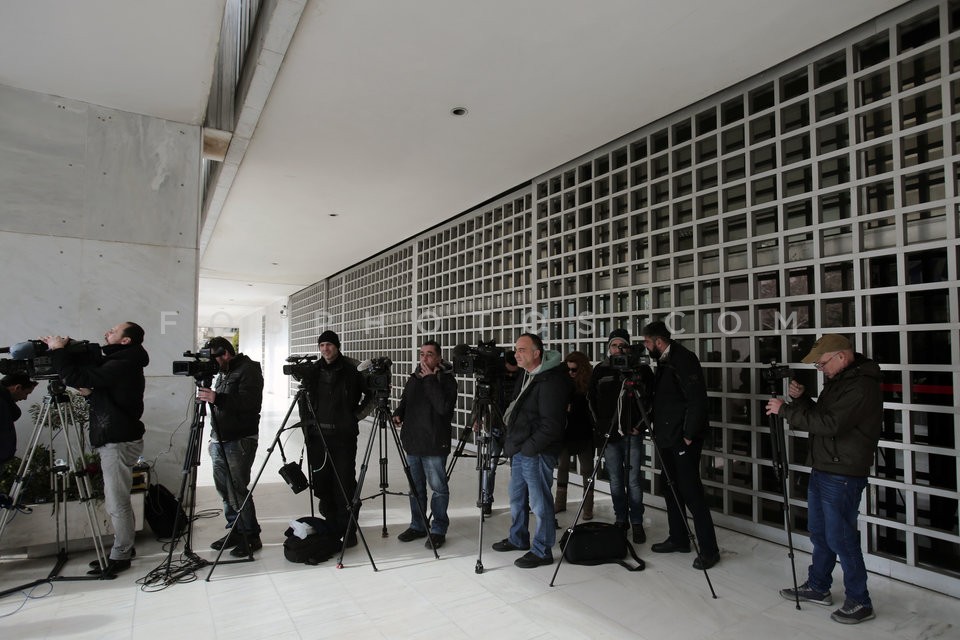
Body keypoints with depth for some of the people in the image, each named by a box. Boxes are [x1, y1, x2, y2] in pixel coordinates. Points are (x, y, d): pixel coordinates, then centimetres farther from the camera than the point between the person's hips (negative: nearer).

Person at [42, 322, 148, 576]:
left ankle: (120, 556, 11)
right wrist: (88, 392, 3)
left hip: (119, 442, -10)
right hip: (114, 439, 10)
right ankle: (124, 548, 28)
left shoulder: (122, 365, -18)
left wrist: (58, 350, -9)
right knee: (118, 501, 17)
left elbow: (77, 377, -22)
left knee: (117, 503, 0)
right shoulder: (121, 362, 14)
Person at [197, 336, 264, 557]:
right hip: (219, 440, 9)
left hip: (239, 441, -9)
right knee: (224, 489, 12)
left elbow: (250, 402, -24)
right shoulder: (223, 373, 17)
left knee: (237, 491, -7)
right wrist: (208, 397, 8)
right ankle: (235, 531, 25)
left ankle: (251, 537, 5)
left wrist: (217, 398, -29)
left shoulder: (248, 370, -10)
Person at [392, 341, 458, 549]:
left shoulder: (447, 380, -8)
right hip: (413, 443, 6)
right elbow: (404, 402, 21)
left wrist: (430, 380, -20)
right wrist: (398, 414, 0)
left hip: (434, 445, -6)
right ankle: (417, 526, 29)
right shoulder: (414, 378, 11)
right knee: (415, 488, 16)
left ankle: (438, 530, 16)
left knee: (439, 488, 4)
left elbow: (444, 407, -23)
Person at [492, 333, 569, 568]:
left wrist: (528, 447, -17)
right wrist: (511, 441, 13)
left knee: (539, 502, 2)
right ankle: (518, 538, 39)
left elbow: (551, 425, -22)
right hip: (520, 450, 10)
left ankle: (542, 551, 17)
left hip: (537, 453, -9)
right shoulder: (525, 377, 10)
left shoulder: (551, 381, -19)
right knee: (516, 497, 21)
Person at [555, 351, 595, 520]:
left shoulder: (591, 384, -9)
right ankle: (560, 503, 25)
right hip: (565, 432, 4)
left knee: (587, 470, 6)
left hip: (585, 434, -3)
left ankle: (588, 508, 15)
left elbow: (594, 410, -9)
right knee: (562, 466, 12)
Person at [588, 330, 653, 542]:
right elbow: (592, 401, 12)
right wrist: (602, 426, 8)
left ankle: (637, 523, 12)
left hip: (633, 434, -2)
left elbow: (651, 399, 4)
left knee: (634, 481, 0)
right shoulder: (600, 370, 5)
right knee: (616, 481, 8)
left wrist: (640, 425, -3)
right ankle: (621, 520, 21)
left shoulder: (641, 369, 0)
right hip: (609, 434, 2)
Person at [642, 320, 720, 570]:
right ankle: (678, 539, 27)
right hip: (667, 438, 9)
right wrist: (657, 430, 11)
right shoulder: (664, 361, 12)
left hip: (683, 440, -9)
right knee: (672, 490, 15)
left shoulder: (683, 359, -15)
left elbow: (697, 400, -20)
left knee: (691, 493, -5)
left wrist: (688, 435, -19)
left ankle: (709, 549, 5)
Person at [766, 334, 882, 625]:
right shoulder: (838, 380, 12)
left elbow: (829, 424, -27)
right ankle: (817, 588, 33)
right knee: (819, 533, 19)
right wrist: (801, 398, 0)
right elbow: (817, 415, 17)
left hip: (842, 475, -10)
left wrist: (785, 410, -22)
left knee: (841, 538, 0)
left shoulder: (862, 385, -19)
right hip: (822, 470, 10)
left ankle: (860, 603, 16)